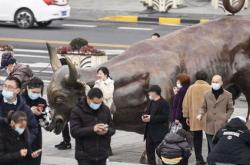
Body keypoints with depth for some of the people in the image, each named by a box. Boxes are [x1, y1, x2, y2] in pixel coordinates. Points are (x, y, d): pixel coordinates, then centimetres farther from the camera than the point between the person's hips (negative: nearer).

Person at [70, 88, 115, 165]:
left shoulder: (105, 109, 7)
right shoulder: (77, 111, -7)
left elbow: (112, 129, 11)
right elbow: (74, 131, -16)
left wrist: (107, 131, -14)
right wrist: (92, 129, -28)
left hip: (101, 155, 4)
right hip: (84, 156, -4)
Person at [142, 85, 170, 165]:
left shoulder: (163, 103, -12)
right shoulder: (151, 102, 16)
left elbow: (164, 117, -20)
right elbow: (147, 112, 22)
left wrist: (151, 118, -23)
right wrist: (144, 117, -2)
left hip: (159, 133, -9)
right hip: (150, 132, 9)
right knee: (149, 149, 11)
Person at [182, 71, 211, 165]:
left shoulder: (191, 88, 1)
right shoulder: (209, 88, -3)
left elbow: (186, 103, 2)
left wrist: (186, 116, 10)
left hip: (195, 118, 1)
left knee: (197, 139, 8)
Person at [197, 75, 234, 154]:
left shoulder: (227, 95, 2)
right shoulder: (207, 94, 8)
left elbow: (230, 109, 10)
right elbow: (204, 107, 15)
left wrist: (225, 118, -1)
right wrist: (201, 114, -4)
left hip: (221, 126, -2)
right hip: (210, 126, 2)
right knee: (211, 148, 4)